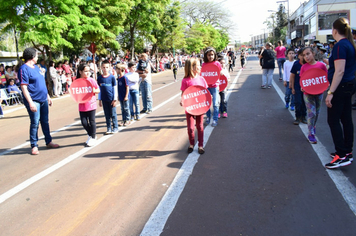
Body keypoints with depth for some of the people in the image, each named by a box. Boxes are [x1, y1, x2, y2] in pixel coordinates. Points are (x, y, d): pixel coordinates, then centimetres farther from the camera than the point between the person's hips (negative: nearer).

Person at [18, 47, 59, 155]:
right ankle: (34, 146, 8)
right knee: (35, 123, -2)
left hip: (43, 99, 8)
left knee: (45, 122, 14)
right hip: (34, 100, -8)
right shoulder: (24, 69, -11)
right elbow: (24, 87, -16)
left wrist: (48, 97, 21)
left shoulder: (36, 67, 15)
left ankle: (48, 142, 25)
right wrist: (30, 102, -22)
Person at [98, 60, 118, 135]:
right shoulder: (99, 78, 3)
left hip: (111, 99, -3)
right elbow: (99, 89, 9)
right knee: (107, 115, 10)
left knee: (113, 114, 4)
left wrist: (115, 99, -7)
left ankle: (115, 128, 15)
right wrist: (99, 100, 8)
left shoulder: (112, 77, -6)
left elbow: (115, 89, -3)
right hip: (104, 100, 3)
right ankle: (109, 128, 20)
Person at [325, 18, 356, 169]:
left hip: (340, 87, -10)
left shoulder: (340, 46, -17)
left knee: (333, 120, -5)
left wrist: (331, 92, -24)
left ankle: (342, 156, -4)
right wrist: (331, 63, 34)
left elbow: (340, 71, -24)